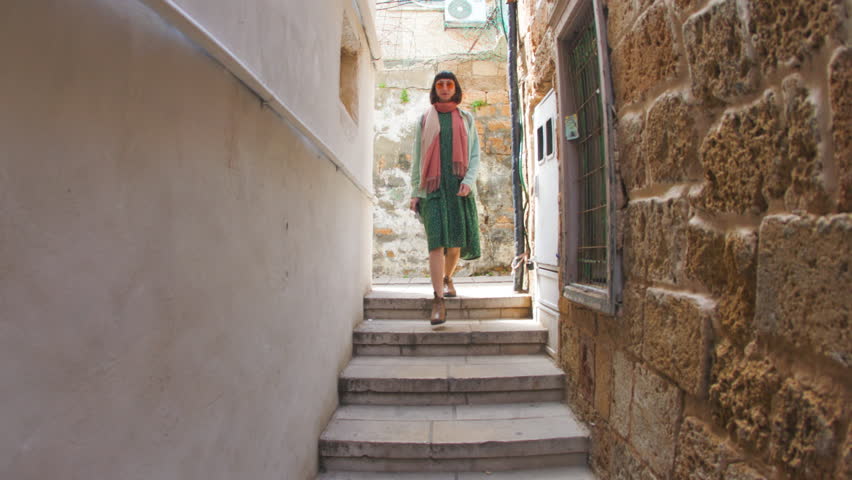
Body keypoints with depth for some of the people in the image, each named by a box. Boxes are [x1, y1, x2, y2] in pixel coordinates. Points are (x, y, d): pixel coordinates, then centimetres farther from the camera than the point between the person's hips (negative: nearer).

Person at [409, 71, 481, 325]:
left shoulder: (466, 118, 16)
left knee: (457, 240, 0)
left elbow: (475, 154, 10)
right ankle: (438, 300, -15)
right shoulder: (425, 120, 15)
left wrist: (469, 180, -8)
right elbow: (417, 158, 12)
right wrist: (415, 191, 4)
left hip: (459, 185, 1)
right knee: (437, 239, -12)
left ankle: (447, 278, 30)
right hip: (433, 185, -1)